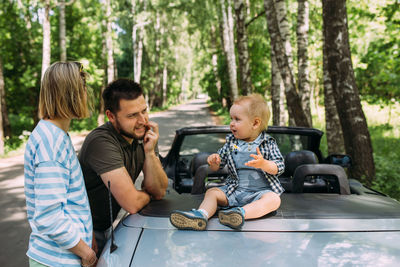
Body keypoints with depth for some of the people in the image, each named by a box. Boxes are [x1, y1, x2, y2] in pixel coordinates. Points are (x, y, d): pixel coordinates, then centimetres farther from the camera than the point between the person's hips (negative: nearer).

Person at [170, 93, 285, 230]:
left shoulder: (268, 143, -1)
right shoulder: (231, 142, 8)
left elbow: (279, 167, -9)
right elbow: (216, 167, 11)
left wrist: (263, 164, -29)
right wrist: (214, 162, -13)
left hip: (261, 191, -3)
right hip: (234, 190, 4)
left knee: (274, 199, -31)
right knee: (212, 192, -13)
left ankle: (242, 213, -52)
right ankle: (201, 215, -41)